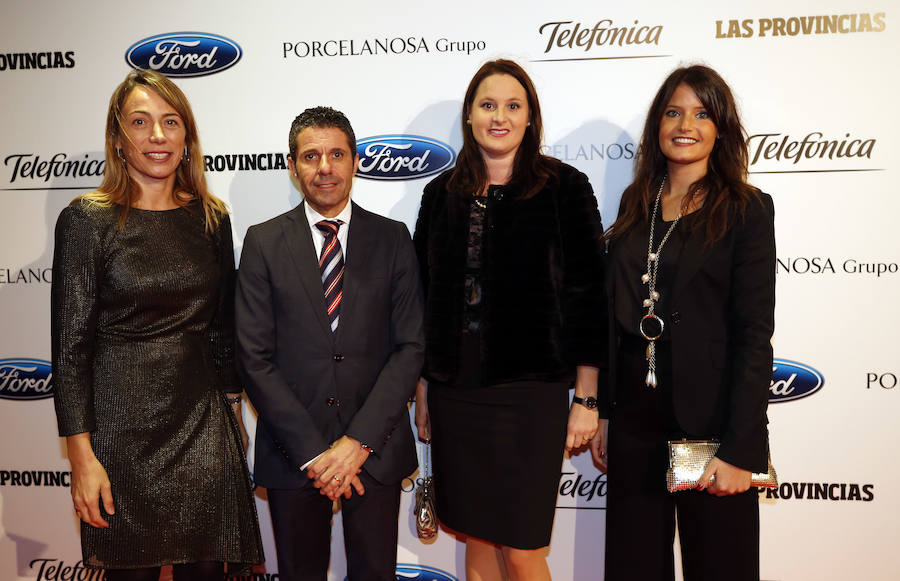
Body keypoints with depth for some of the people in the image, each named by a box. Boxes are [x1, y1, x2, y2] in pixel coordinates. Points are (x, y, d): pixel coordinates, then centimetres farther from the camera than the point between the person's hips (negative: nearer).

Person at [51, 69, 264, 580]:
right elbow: (71, 345, -7)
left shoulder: (212, 218, 5)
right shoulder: (87, 221, -6)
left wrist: (232, 406, 11)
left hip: (205, 423, 3)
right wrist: (82, 457, -10)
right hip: (123, 424, -3)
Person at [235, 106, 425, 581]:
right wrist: (312, 450, -11)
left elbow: (410, 346, -4)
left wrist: (359, 440, -12)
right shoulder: (263, 242, 0)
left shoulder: (392, 239, 1)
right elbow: (255, 357, -5)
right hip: (292, 450, 0)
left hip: (376, 448, 1)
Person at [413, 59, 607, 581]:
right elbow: (425, 298, 10)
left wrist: (587, 399, -6)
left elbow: (587, 297, -4)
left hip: (532, 392, -4)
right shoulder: (443, 193, 8)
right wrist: (423, 391, 10)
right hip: (455, 394, 4)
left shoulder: (565, 187, -3)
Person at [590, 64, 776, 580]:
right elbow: (616, 315, 11)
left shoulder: (747, 210, -4)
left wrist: (739, 450, -15)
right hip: (635, 422, 4)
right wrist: (601, 412, 8)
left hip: (710, 423, -4)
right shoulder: (637, 203, 10)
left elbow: (754, 336, -10)